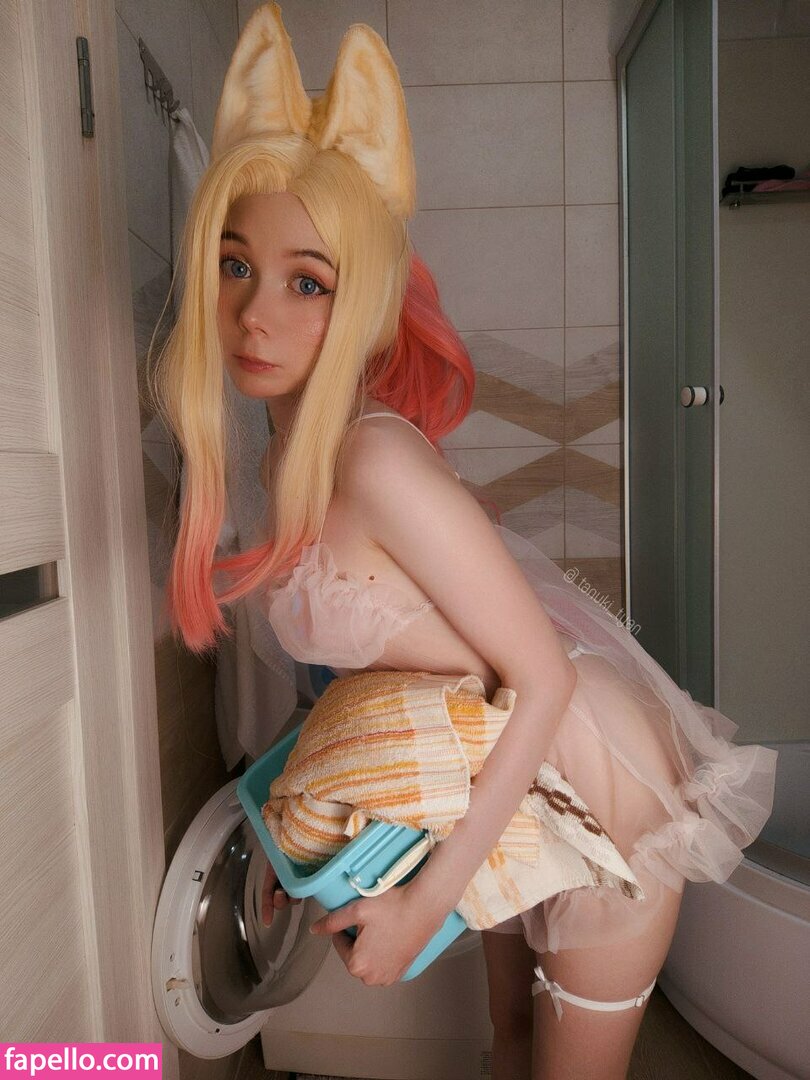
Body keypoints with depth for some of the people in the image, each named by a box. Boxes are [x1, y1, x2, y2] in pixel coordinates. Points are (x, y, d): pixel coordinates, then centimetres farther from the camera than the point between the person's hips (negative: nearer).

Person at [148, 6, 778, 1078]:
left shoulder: (378, 462, -31)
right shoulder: (291, 452, -5)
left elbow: (544, 678, -27)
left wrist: (427, 898, -22)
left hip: (602, 789, -7)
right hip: (514, 785, 8)